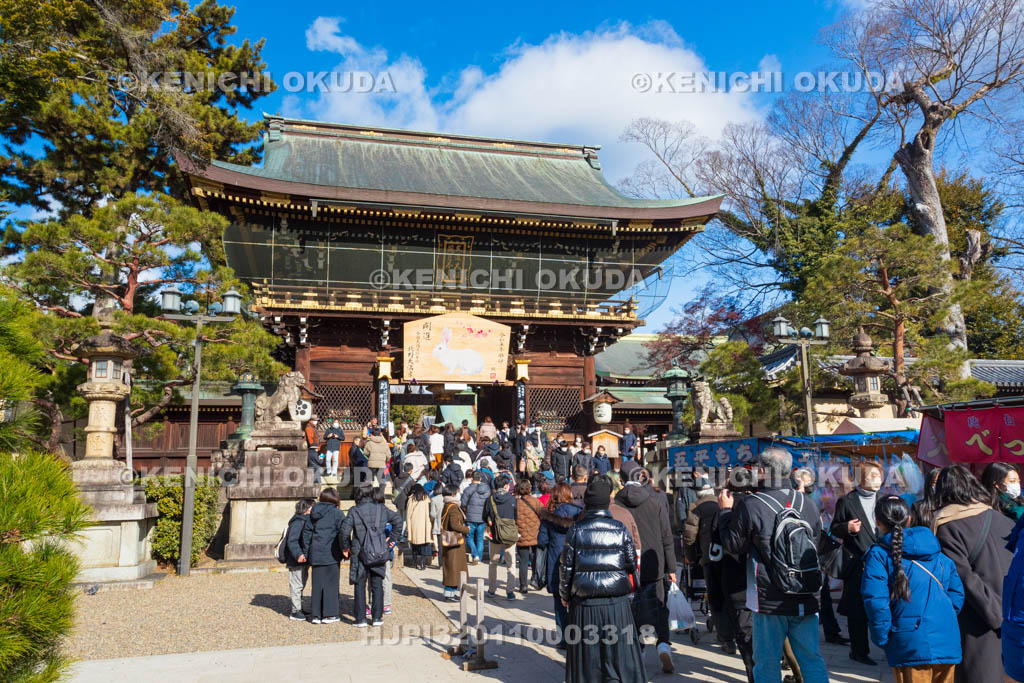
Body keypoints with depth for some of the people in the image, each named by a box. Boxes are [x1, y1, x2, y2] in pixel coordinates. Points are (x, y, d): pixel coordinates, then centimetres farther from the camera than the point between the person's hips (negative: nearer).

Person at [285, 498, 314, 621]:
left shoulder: (307, 521, 14)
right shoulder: (298, 522, -17)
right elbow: (292, 541, -24)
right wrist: (298, 554, -32)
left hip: (304, 560, 10)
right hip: (297, 560, -10)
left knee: (301, 584, 19)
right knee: (297, 585, -4)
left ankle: (299, 608, 30)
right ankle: (296, 611, 2)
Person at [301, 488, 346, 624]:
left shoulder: (314, 513, 10)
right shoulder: (337, 513, -6)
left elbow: (306, 532, 11)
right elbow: (343, 532, -12)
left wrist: (306, 550, 15)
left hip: (316, 554, 5)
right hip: (331, 554, -5)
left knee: (317, 584, 10)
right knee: (331, 583, 3)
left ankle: (317, 614, 14)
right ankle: (329, 614, 5)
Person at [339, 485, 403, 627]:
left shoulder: (354, 511, -6)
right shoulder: (381, 509, 3)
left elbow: (345, 530, -14)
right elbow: (398, 520, 5)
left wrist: (345, 547, 0)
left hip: (360, 553, -2)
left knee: (360, 585, 8)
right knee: (377, 585, 11)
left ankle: (361, 618, 9)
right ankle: (377, 617, 13)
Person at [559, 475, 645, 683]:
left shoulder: (576, 531, -5)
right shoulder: (620, 530, -4)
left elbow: (566, 566, -1)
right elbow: (632, 563, 2)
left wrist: (564, 594, 11)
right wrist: (630, 586, 20)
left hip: (585, 602, 0)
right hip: (616, 603, 0)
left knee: (586, 650, 12)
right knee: (620, 646, 10)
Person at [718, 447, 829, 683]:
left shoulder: (749, 505, -16)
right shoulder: (808, 503, -1)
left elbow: (733, 546, -3)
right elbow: (816, 544, 15)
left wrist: (726, 511, 7)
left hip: (770, 600, -4)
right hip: (806, 599, 4)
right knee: (812, 660, 15)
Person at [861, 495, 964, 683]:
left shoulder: (878, 554, -7)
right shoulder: (937, 552, 11)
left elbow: (875, 601, -15)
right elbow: (957, 593, 10)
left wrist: (882, 640, -3)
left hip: (910, 646, -5)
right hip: (947, 643, 5)